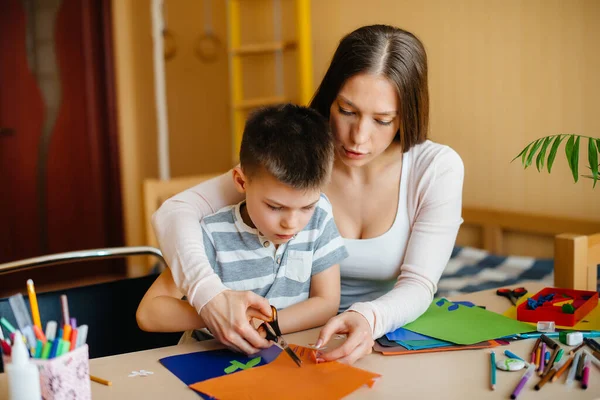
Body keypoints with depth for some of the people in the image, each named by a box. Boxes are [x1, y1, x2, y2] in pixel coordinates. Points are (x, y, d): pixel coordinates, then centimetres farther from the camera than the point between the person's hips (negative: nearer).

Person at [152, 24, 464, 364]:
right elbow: (174, 212, -17)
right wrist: (210, 294, -37)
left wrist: (370, 319, -39)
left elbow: (418, 286, -15)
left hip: (394, 337, 1)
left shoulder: (437, 168, -13)